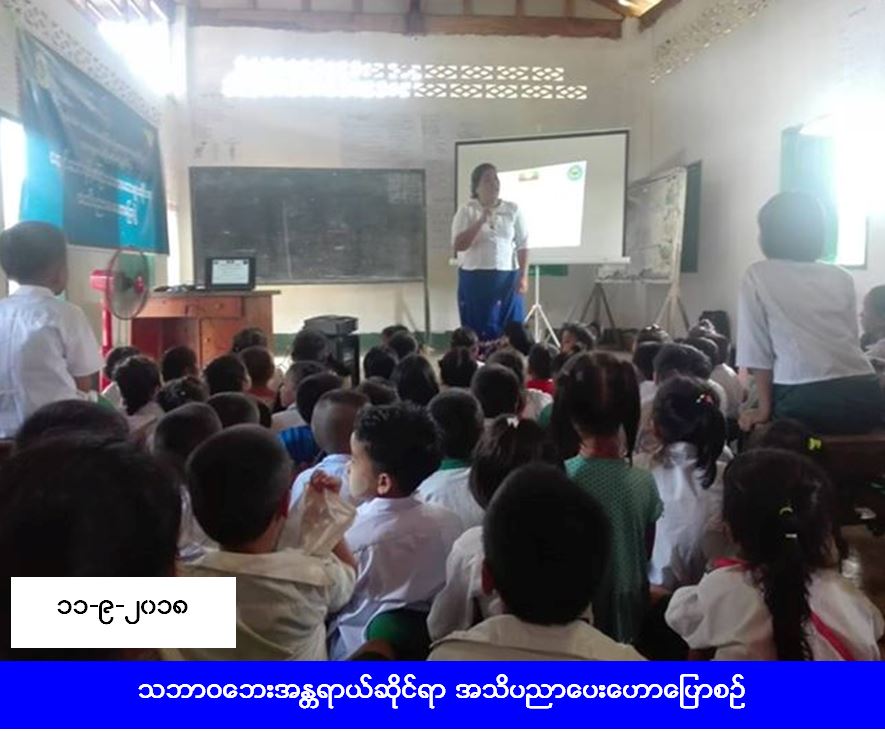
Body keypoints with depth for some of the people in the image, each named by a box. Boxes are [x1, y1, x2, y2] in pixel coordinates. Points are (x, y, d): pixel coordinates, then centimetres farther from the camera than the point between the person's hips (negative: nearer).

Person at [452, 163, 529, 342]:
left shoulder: (513, 210, 6)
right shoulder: (467, 210, 0)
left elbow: (522, 246, 7)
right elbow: (458, 246, -10)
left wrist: (523, 276, -2)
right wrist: (481, 221, -16)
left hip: (507, 278, 2)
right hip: (475, 278, -2)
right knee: (479, 330, 0)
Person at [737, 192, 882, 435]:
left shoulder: (758, 276, 6)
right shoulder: (842, 277, 16)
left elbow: (756, 349, 2)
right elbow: (852, 340, 17)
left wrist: (764, 409, 7)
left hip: (804, 399, -4)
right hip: (865, 397, 5)